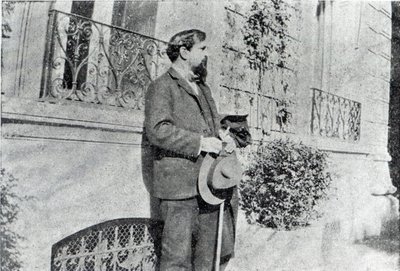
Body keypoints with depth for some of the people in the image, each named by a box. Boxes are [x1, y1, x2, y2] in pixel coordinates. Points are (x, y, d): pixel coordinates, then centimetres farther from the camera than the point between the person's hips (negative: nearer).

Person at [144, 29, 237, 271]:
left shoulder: (203, 88, 23)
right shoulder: (162, 87, -3)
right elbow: (157, 130, -17)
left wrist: (223, 137, 5)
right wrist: (200, 142, -19)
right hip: (179, 185, -7)